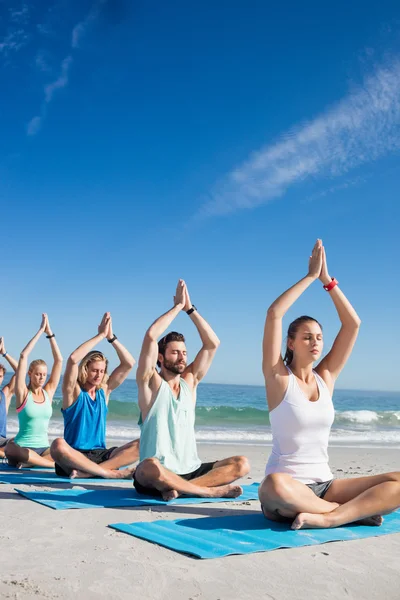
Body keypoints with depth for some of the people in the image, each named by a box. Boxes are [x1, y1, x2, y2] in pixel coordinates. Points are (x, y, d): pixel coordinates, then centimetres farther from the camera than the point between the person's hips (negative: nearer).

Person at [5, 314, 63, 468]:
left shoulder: (48, 392, 6)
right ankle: (55, 464, -24)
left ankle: (29, 462, -11)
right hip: (22, 447, -3)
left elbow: (59, 360, 1)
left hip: (43, 448, 3)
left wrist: (50, 333, -2)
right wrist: (40, 330, -10)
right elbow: (23, 356, -12)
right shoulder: (23, 393, -3)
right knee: (11, 449, -40)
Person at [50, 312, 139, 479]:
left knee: (140, 446, -18)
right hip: (75, 456, -4)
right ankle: (110, 473, -29)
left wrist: (111, 337, -6)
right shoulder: (73, 391, -2)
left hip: (100, 455, 4)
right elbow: (73, 359, -21)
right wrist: (100, 335, -17)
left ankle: (87, 472, -28)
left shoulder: (104, 390, 10)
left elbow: (129, 363, 4)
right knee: (58, 445, -38)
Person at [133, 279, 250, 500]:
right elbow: (150, 337, -18)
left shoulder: (189, 382, 10)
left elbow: (212, 344, 5)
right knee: (151, 466, -39)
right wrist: (178, 306, -11)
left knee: (241, 464, -12)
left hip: (190, 471, 5)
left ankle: (178, 488, -20)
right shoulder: (151, 383, -3)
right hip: (155, 475, -5)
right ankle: (212, 490, -21)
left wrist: (190, 308, -1)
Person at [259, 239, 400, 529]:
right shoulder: (279, 377, -6)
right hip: (288, 487, -4)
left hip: (325, 486, 4)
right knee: (275, 485, -41)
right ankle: (357, 510, -18)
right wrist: (311, 276, -11)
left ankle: (327, 518, -20)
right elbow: (274, 314, -17)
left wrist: (327, 279, -1)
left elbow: (353, 324, 3)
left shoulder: (326, 377, 7)